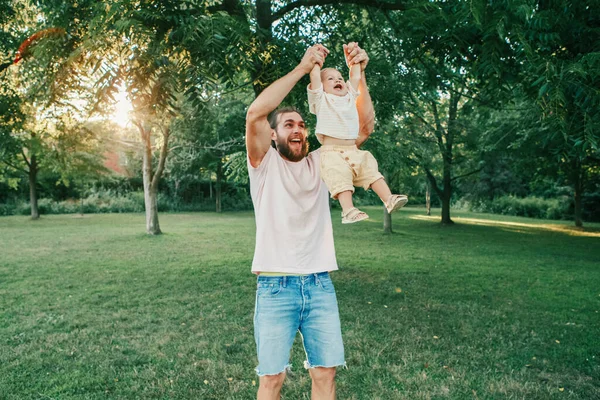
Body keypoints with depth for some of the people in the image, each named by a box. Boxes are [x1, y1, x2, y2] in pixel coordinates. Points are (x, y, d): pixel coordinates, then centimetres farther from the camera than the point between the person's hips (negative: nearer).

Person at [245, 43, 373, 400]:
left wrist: (359, 74, -6)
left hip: (320, 286, 4)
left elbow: (365, 126, 5)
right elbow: (255, 113, -17)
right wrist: (302, 68, -14)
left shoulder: (320, 163, 11)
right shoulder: (265, 165, 1)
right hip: (276, 287, -3)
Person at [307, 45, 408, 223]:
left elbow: (356, 77, 23)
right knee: (340, 180, -23)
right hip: (332, 152, -5)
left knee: (372, 172, -6)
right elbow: (315, 76, 0)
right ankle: (348, 210, -33)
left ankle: (389, 199, -10)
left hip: (353, 151, 6)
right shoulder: (322, 99, 9)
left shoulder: (350, 97, 24)